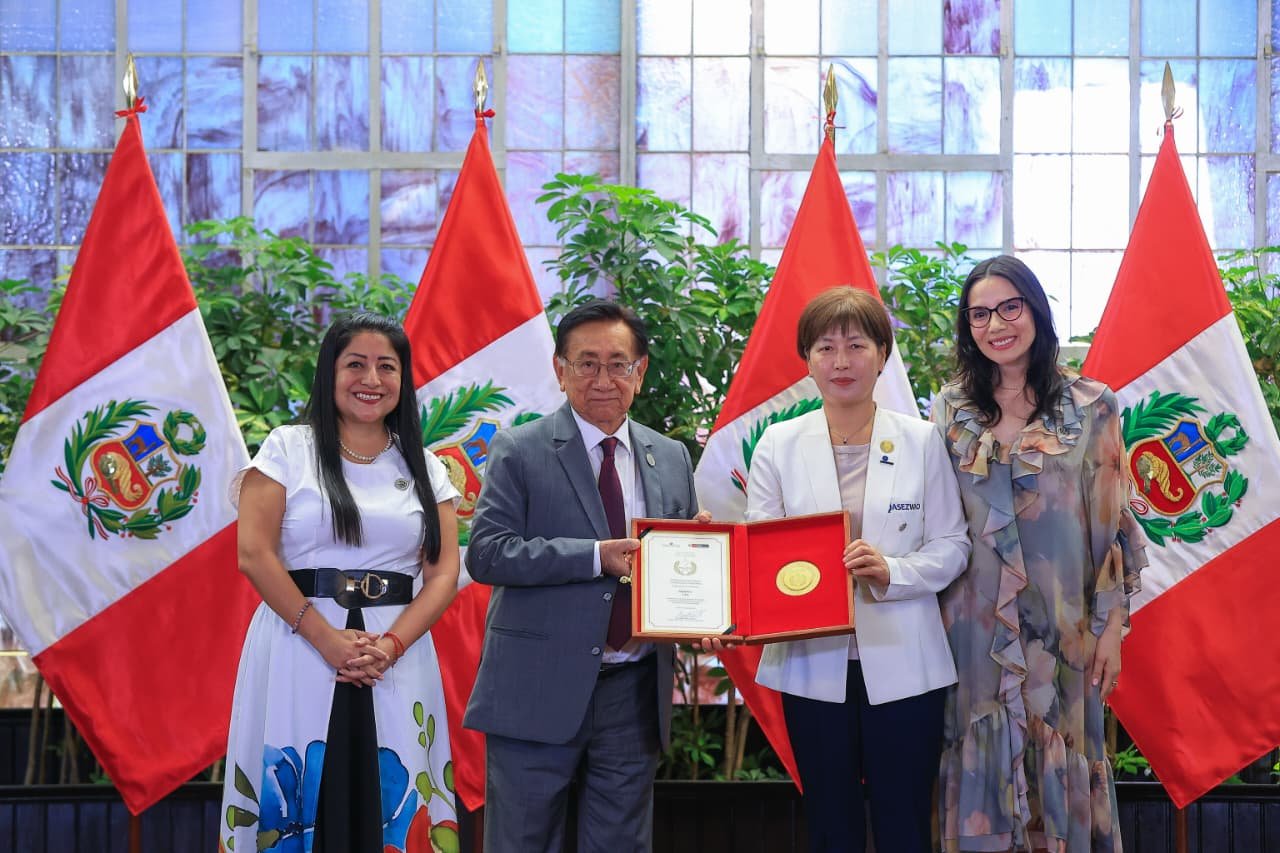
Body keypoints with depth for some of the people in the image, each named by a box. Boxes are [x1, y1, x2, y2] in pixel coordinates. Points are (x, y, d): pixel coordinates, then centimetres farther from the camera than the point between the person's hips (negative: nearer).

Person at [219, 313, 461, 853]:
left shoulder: (424, 468, 11)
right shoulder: (289, 448, 4)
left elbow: (443, 572, 4)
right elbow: (254, 553, -6)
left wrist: (391, 645, -12)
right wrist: (326, 637, -13)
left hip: (396, 658, 2)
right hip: (300, 650, -2)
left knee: (392, 809, 1)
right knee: (296, 802, -2)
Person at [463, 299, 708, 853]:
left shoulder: (672, 459, 11)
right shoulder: (518, 452, -2)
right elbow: (485, 554, -12)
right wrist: (596, 556, -21)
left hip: (635, 693, 4)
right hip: (538, 692, -4)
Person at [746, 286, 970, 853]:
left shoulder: (922, 440, 1)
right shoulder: (779, 444, 3)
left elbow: (951, 545, 1)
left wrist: (892, 572, -18)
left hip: (901, 664, -1)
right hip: (813, 663, 1)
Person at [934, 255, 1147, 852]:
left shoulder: (1091, 406, -2)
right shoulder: (950, 408, 5)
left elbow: (1112, 524, -1)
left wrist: (1111, 627, -4)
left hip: (1061, 623, -2)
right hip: (973, 622, 2)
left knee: (1060, 763, 6)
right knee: (982, 769, 8)